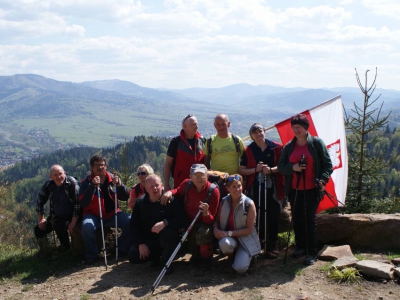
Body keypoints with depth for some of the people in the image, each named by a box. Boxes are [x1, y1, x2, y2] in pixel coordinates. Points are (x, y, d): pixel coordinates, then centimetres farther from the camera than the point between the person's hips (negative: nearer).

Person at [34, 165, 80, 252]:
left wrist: (73, 222, -24)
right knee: (38, 230, -3)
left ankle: (65, 246, -5)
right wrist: (41, 219, 4)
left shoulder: (72, 183, -18)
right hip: (56, 217, 6)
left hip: (71, 216, -6)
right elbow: (40, 202, 10)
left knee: (58, 225, -31)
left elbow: (77, 203, -21)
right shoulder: (48, 185, -3)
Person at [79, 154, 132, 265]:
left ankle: (122, 250, 2)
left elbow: (125, 198, -2)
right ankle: (91, 255, -8)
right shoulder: (86, 182, -4)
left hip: (112, 214, 2)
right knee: (87, 226, -34)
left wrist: (119, 185, -21)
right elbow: (83, 204, -18)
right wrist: (92, 186, -28)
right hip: (94, 215, -2)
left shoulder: (113, 179, 2)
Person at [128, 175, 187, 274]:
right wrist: (140, 243, -11)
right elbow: (134, 225, 1)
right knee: (133, 257, -19)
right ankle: (156, 256, 12)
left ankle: (166, 261, -8)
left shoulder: (172, 200, -13)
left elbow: (183, 221, -21)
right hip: (147, 241, 4)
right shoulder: (140, 202, -1)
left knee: (169, 233, -37)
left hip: (166, 241, -4)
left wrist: (165, 223, -36)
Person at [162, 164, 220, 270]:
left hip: (205, 222, -3)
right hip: (189, 221, 3)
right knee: (192, 247, -10)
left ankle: (207, 258, -5)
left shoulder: (213, 191, -24)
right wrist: (170, 192, -12)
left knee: (203, 233, -34)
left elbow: (211, 219, -20)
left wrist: (206, 213, -43)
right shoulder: (186, 184, -15)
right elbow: (178, 192, 11)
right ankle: (197, 254, 31)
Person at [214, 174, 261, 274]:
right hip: (227, 237, 3)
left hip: (245, 239, -2)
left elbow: (249, 229, -13)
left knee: (240, 269, -22)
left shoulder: (249, 204, -14)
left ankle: (246, 256, 15)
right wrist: (215, 229, -15)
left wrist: (229, 233, -19)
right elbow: (217, 219, 8)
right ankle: (232, 256, 2)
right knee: (224, 243, -36)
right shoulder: (224, 201, -3)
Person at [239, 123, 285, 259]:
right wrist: (256, 169, -12)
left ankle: (272, 245, 17)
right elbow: (241, 171, 4)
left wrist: (271, 170, -14)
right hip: (255, 189, 0)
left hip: (273, 188, 0)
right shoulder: (248, 151, 5)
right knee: (256, 216, 0)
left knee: (273, 216, 3)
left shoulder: (277, 148, 1)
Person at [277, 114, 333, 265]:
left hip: (312, 190, -4)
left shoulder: (317, 143, -2)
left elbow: (327, 164, -3)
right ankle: (300, 247, 25)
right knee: (297, 219, 9)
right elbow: (280, 166, 5)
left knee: (309, 220, -3)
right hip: (294, 190, 4)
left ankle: (311, 252, 7)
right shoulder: (288, 146, 8)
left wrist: (323, 180, -18)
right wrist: (293, 167, -15)